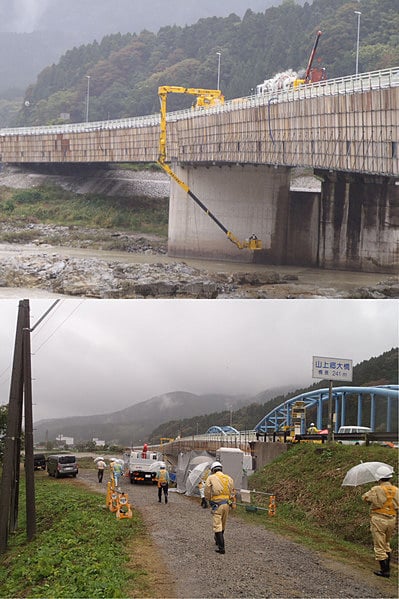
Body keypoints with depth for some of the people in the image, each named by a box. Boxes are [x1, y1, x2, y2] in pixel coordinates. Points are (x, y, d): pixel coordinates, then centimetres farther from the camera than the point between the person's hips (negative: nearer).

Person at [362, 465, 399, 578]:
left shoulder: (376, 490, -14)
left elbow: (365, 497, 2)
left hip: (378, 519, -5)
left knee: (379, 546, 3)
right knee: (386, 543, 23)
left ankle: (385, 571, 3)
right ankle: (387, 567, 24)